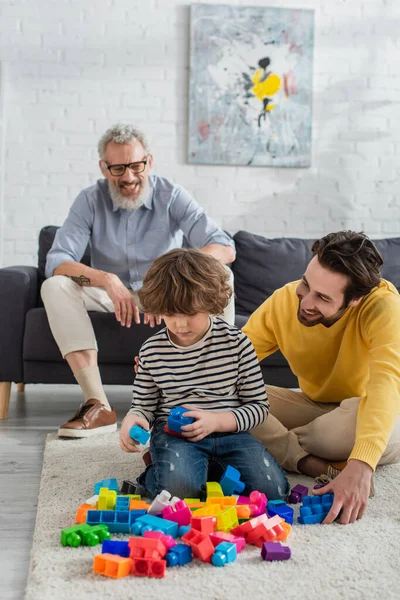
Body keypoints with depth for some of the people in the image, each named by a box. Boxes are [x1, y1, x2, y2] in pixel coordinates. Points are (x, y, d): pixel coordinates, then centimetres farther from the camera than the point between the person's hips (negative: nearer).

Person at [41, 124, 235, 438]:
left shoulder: (172, 196, -12)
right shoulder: (90, 200, -8)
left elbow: (225, 249, -23)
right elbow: (56, 261, -19)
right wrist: (108, 280, -38)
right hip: (112, 294, 1)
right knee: (55, 286, -26)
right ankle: (98, 405, -32)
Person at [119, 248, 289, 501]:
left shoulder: (236, 342, -4)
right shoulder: (151, 351, 0)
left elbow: (259, 406, 1)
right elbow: (145, 406, 12)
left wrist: (215, 421, -15)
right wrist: (133, 419, -13)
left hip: (229, 431, 2)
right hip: (174, 434, -2)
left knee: (272, 488, -20)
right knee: (180, 488, -33)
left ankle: (207, 469, 5)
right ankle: (153, 476, 3)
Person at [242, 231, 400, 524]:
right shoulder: (283, 301, -18)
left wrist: (360, 466, -57)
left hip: (372, 412, -3)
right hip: (315, 405, 4)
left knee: (354, 421, -41)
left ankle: (276, 443, -11)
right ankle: (320, 467, -25)